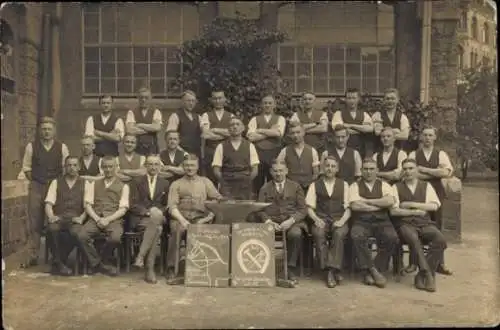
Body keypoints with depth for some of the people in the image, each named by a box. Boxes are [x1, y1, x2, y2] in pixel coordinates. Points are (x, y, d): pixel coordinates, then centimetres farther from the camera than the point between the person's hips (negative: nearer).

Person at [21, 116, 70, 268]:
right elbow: (26, 167, 9)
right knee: (34, 222, 2)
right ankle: (32, 256, 11)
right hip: (36, 187, 0)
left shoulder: (62, 147, 1)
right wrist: (35, 181, 2)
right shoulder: (31, 146, 2)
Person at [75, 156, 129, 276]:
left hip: (114, 219, -2)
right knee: (81, 236, -28)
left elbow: (123, 209, 2)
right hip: (95, 218, 2)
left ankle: (103, 261, -2)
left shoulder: (123, 186, 11)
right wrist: (97, 219, -10)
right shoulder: (93, 184, 18)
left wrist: (108, 219, -14)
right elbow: (88, 205, 8)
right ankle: (97, 263, -5)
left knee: (115, 238, -34)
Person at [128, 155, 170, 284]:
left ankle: (140, 256, -33)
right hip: (139, 219, -2)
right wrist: (148, 212, -14)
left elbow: (167, 206, 16)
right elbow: (133, 205, 2)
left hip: (158, 217, 2)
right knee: (157, 228, -34)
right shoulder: (138, 182, 12)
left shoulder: (165, 184, 18)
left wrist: (157, 212, -7)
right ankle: (150, 268, -32)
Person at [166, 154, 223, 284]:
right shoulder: (176, 184, 17)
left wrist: (208, 217, -9)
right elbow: (172, 206, 4)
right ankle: (171, 270, -27)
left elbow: (219, 200, 9)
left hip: (200, 218, 0)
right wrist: (182, 220, -15)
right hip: (180, 217, 0)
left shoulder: (205, 182, 19)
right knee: (177, 230, -33)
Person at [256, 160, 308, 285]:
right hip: (271, 222, 0)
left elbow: (302, 209, 6)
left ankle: (291, 270, -22)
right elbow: (260, 210, 7)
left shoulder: (296, 187, 14)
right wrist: (269, 221, -13)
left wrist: (291, 221, -11)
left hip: (291, 222, 0)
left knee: (296, 234, -35)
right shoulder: (265, 188, 16)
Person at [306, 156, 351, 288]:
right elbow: (310, 207, 7)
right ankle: (331, 271, -26)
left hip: (339, 220, 0)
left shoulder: (344, 185, 16)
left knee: (339, 234, -34)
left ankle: (332, 270, -29)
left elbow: (348, 208, 8)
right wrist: (316, 219, -12)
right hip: (321, 219, 0)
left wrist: (342, 220, -11)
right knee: (318, 233, -33)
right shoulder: (315, 185, 14)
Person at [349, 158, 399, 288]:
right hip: (361, 222, -2)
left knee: (393, 238, -28)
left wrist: (366, 201, -7)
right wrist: (380, 205, -4)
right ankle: (372, 270, -17)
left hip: (382, 221, 2)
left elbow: (390, 201, -6)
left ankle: (378, 270, -10)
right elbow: (355, 205, -9)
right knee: (357, 236, -34)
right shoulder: (355, 186, 9)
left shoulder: (384, 185, 14)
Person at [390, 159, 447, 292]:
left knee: (440, 240, -28)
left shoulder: (426, 186, 17)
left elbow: (434, 206, 2)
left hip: (425, 223, 2)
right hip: (406, 223, -2)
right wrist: (415, 211, -5)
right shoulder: (396, 187, 11)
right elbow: (394, 211, 0)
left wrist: (411, 204, -5)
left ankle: (421, 276, -18)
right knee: (414, 239, -37)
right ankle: (428, 274, -27)